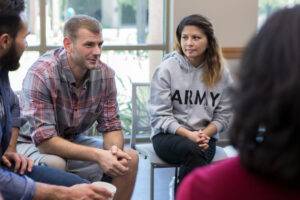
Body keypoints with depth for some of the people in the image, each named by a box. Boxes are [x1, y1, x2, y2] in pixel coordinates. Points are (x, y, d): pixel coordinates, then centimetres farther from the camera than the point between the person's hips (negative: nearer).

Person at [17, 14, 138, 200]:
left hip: (74, 141, 5)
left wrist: (114, 150, -29)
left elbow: (111, 126, -5)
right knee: (54, 165, -37)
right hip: (33, 144, -5)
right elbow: (44, 139, -29)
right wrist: (97, 155, -36)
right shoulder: (41, 74, -27)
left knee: (129, 158, -11)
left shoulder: (105, 73, -11)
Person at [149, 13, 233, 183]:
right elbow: (160, 115, -6)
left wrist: (205, 134, -14)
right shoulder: (166, 69, -4)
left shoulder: (221, 73, 4)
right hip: (168, 136, -2)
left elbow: (224, 115, 5)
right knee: (195, 151, -34)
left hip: (205, 136, 2)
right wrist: (189, 134, -18)